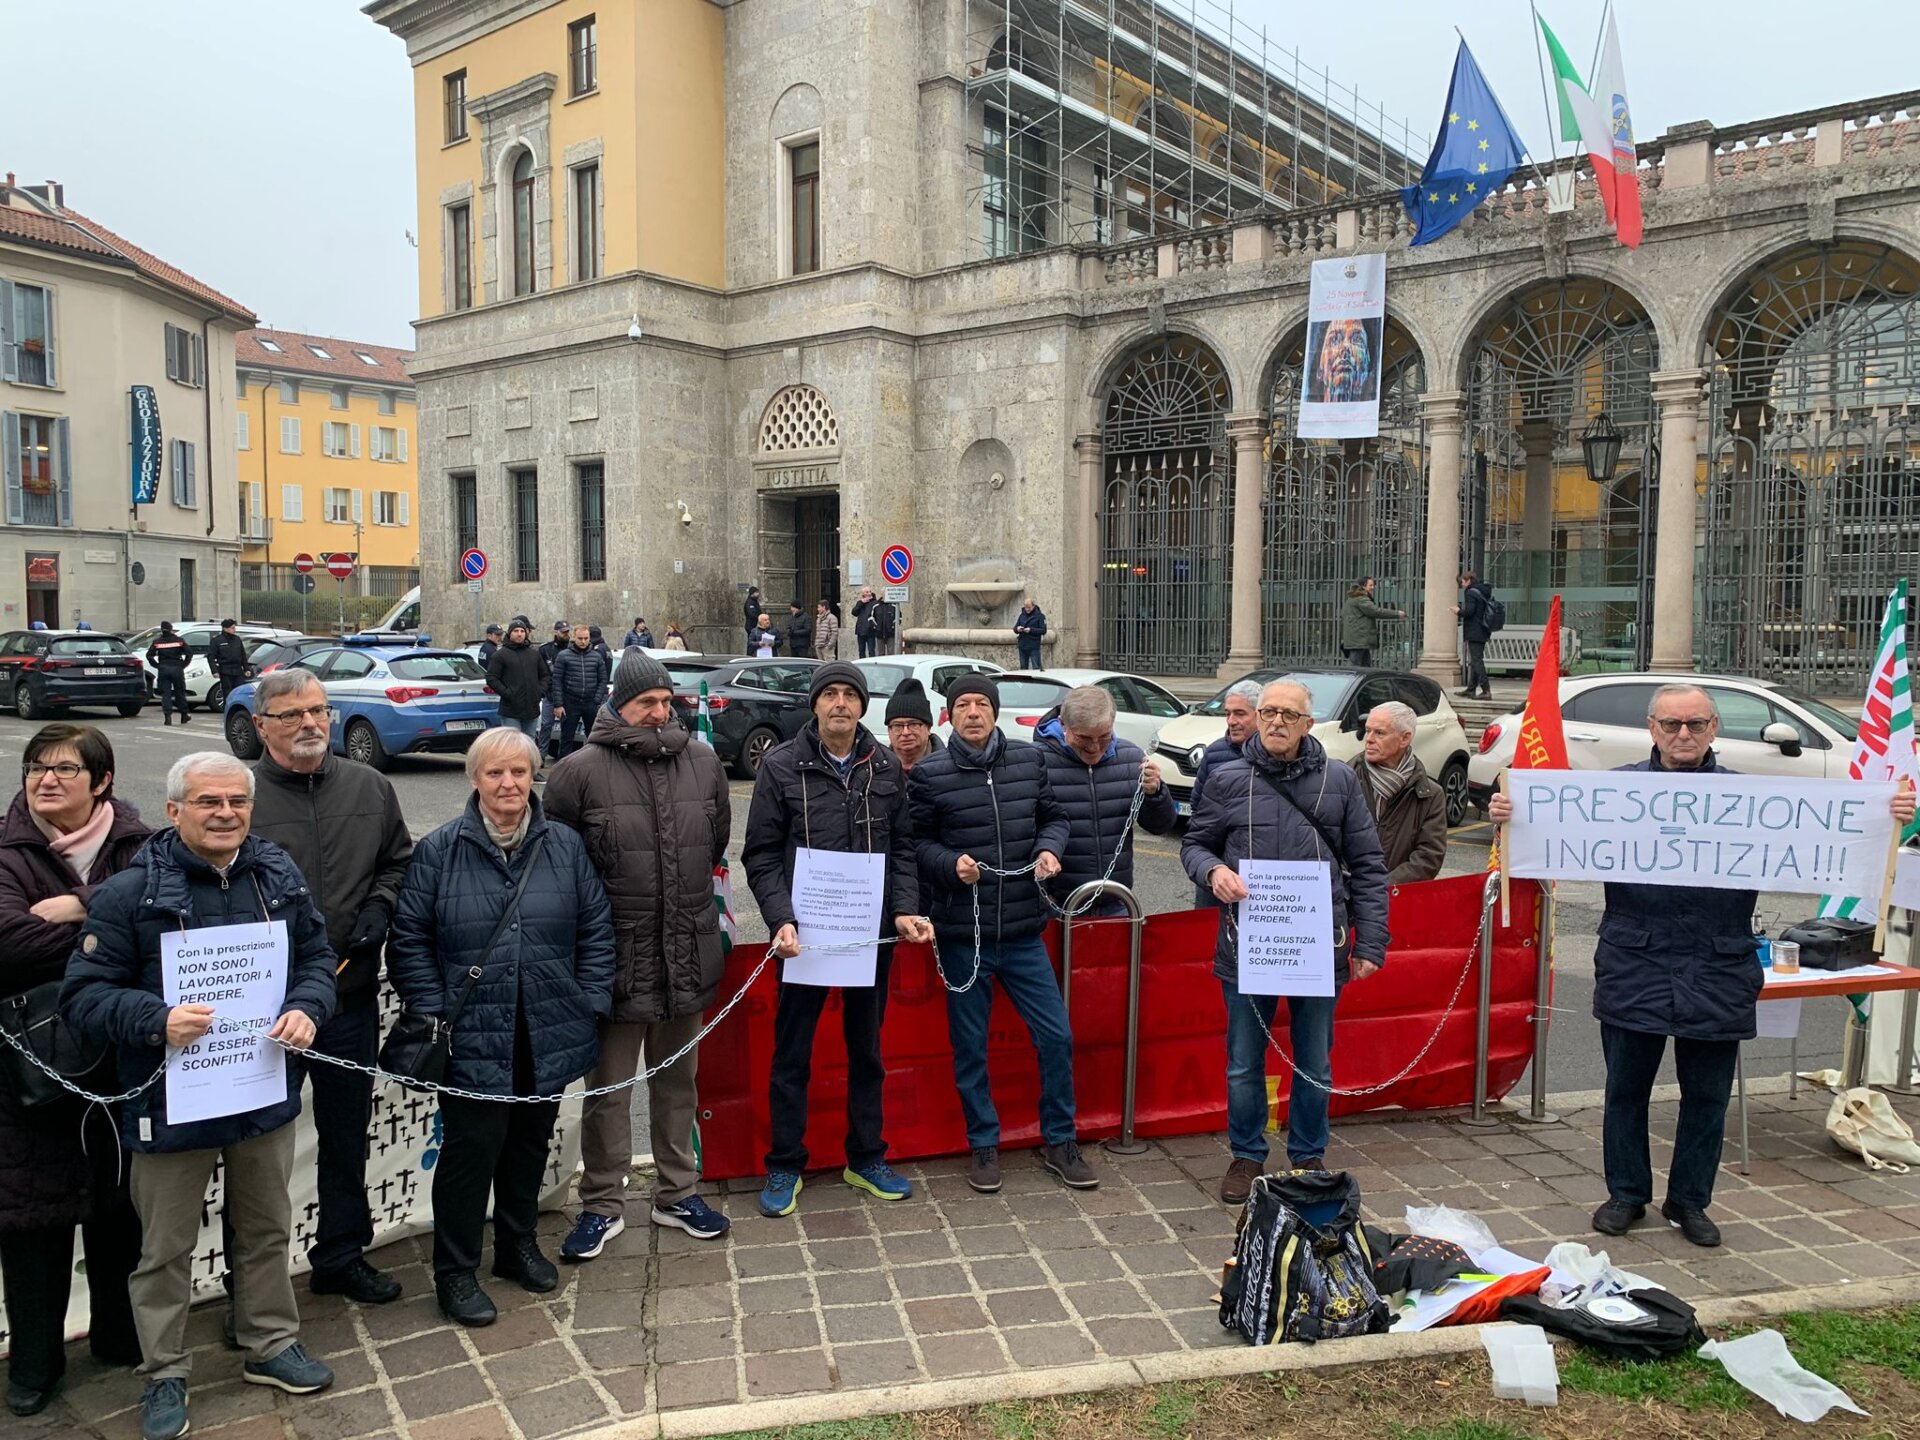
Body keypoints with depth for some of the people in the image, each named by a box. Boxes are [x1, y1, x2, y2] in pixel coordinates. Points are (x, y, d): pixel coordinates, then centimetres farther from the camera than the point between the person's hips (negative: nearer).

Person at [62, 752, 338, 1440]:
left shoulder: (279, 875, -1)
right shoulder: (130, 891, -14)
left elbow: (318, 955, 7)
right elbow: (84, 993, -11)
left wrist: (306, 1008, -11)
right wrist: (156, 1021, -27)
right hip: (170, 1101, -4)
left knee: (268, 1229, 20)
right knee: (166, 1247, 12)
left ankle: (272, 1345, 39)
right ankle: (165, 1374, 33)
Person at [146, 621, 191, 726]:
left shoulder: (157, 642, 1)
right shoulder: (179, 640, -1)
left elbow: (149, 655, -4)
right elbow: (189, 653, -7)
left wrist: (157, 666, 4)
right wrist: (183, 665, 0)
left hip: (163, 670, 0)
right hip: (177, 669, 0)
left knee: (165, 694, 2)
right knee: (180, 693, 10)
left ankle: (167, 717, -6)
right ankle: (184, 715, 16)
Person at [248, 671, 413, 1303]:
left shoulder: (369, 787, 4)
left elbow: (399, 862, 16)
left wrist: (380, 904, -2)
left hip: (351, 993, 4)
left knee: (347, 1131, 17)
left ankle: (341, 1256, 34)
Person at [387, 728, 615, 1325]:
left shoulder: (566, 846, 2)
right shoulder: (439, 850, -5)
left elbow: (597, 929, 6)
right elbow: (409, 939, -1)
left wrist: (590, 1003, 1)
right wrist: (433, 1012, -7)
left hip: (548, 1036, 3)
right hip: (472, 1039, -3)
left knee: (531, 1142, 17)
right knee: (471, 1149, 1)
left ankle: (518, 1245, 37)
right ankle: (454, 1273, 19)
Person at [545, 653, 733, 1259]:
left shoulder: (703, 761, 2)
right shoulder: (581, 769, -10)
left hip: (688, 953, 4)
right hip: (616, 957, -4)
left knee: (678, 1080, 18)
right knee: (609, 1088, 9)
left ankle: (676, 1192, 34)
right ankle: (602, 1205, 25)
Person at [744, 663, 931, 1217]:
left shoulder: (886, 767, 4)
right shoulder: (782, 766, -5)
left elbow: (902, 847, 8)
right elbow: (761, 854, -5)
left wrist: (905, 909, -6)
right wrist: (781, 920, -17)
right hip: (804, 932, -3)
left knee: (867, 1048, 15)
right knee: (792, 1053, 7)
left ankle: (866, 1159, 30)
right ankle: (784, 1166, 23)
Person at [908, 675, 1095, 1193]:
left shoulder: (1029, 759, 3)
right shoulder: (928, 774, -6)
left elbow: (1053, 817, 12)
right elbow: (915, 840, -2)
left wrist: (1048, 848, -7)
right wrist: (951, 863, -19)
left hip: (1023, 931, 3)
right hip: (961, 934, -2)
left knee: (1057, 1036, 6)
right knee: (970, 1047, 9)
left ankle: (1060, 1142, 26)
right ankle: (983, 1146, 28)